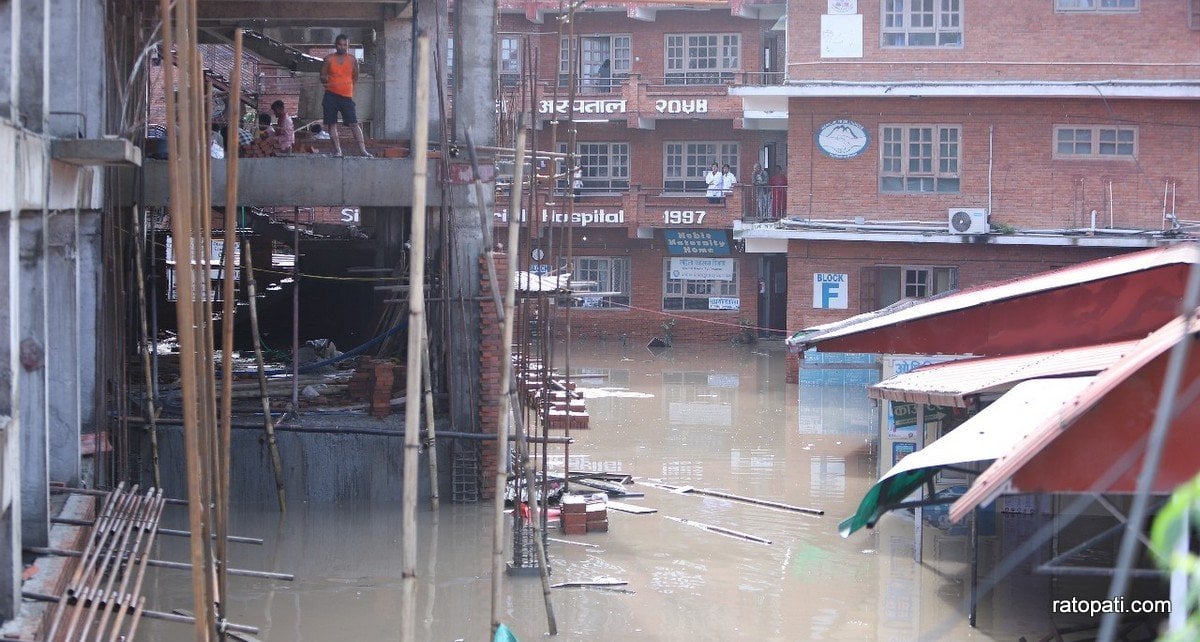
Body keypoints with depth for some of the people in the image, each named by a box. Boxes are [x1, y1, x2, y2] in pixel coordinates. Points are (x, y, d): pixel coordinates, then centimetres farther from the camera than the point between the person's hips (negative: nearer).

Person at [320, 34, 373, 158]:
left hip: (347, 96, -1)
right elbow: (322, 76, 8)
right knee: (332, 124, -1)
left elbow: (355, 77, 15)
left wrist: (347, 86, 10)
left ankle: (363, 150, -10)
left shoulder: (353, 60, 6)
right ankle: (337, 150, 6)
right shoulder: (329, 59, 4)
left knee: (354, 123, -7)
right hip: (331, 95, 1)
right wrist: (324, 80, -10)